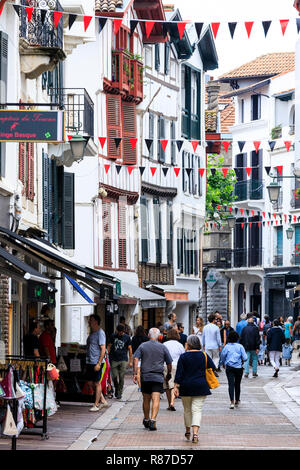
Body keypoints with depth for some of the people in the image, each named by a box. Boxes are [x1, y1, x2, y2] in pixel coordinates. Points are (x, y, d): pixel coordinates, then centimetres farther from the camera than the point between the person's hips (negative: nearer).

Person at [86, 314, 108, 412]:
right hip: (90, 362, 9)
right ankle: (103, 401, 20)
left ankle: (96, 405, 6)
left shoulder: (100, 333, -13)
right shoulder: (92, 333, 15)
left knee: (97, 383, -1)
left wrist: (99, 363, -21)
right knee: (90, 382, 11)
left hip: (97, 362, -9)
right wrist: (87, 362, 19)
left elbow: (103, 349, -17)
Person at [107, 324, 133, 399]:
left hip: (123, 360, -1)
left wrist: (130, 361, 4)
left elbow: (130, 349, 6)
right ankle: (116, 388, 25)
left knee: (121, 377, -4)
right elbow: (109, 346, 11)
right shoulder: (113, 336, 6)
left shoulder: (127, 337, 4)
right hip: (114, 360, 1)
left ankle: (119, 393, 5)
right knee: (114, 377, -2)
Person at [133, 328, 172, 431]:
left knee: (146, 400, 15)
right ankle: (153, 420, -23)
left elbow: (135, 359, -5)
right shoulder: (163, 347, 4)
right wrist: (169, 374, 22)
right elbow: (169, 363, 7)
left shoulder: (142, 346, 6)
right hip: (158, 376, -2)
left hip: (145, 376, 2)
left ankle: (146, 420, 28)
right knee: (156, 400, -8)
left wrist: (135, 373, -5)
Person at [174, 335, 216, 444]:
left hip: (186, 386, 0)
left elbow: (179, 373, -7)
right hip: (200, 386, 0)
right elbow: (213, 368, 2)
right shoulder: (204, 356, -2)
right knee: (197, 410, -2)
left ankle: (188, 431, 29)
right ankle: (195, 433, -17)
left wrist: (176, 386, -3)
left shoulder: (183, 357, -5)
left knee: (187, 410, 16)